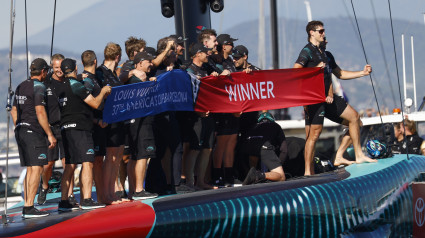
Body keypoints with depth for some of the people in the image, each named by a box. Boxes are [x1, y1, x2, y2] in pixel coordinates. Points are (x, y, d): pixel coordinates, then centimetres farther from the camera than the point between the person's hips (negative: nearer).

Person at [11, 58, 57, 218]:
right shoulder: (39, 87, -10)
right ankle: (29, 208, -17)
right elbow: (40, 112, -17)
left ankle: (26, 207, 9)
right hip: (34, 131, -9)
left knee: (30, 169, 12)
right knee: (37, 168, -10)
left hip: (21, 131, 9)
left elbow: (14, 111, 20)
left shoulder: (21, 86, 16)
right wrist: (50, 134, -15)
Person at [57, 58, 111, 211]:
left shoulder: (63, 87, 18)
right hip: (79, 129, -9)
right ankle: (86, 200, -17)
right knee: (87, 163, -11)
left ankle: (64, 202, 8)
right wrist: (103, 92, 7)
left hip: (66, 129, 9)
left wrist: (102, 96, 28)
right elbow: (95, 104, -11)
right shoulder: (76, 85, -9)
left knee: (70, 166, 10)